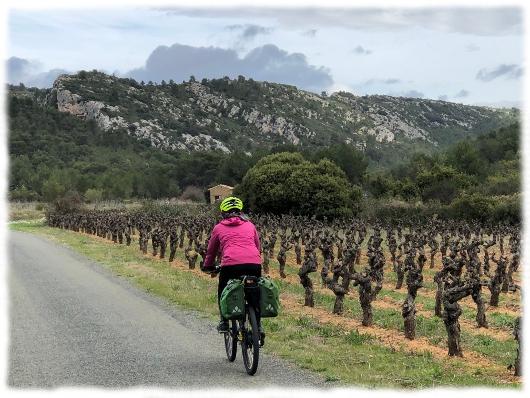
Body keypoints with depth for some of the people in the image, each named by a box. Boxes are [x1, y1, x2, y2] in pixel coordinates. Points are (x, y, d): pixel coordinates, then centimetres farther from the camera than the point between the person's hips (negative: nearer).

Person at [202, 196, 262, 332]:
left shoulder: (219, 228, 20)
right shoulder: (250, 225, 25)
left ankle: (224, 322, 19)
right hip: (254, 264, 2)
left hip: (231, 264, -2)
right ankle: (257, 325, 20)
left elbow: (211, 251, 31)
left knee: (223, 291, 24)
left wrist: (207, 267, 48)